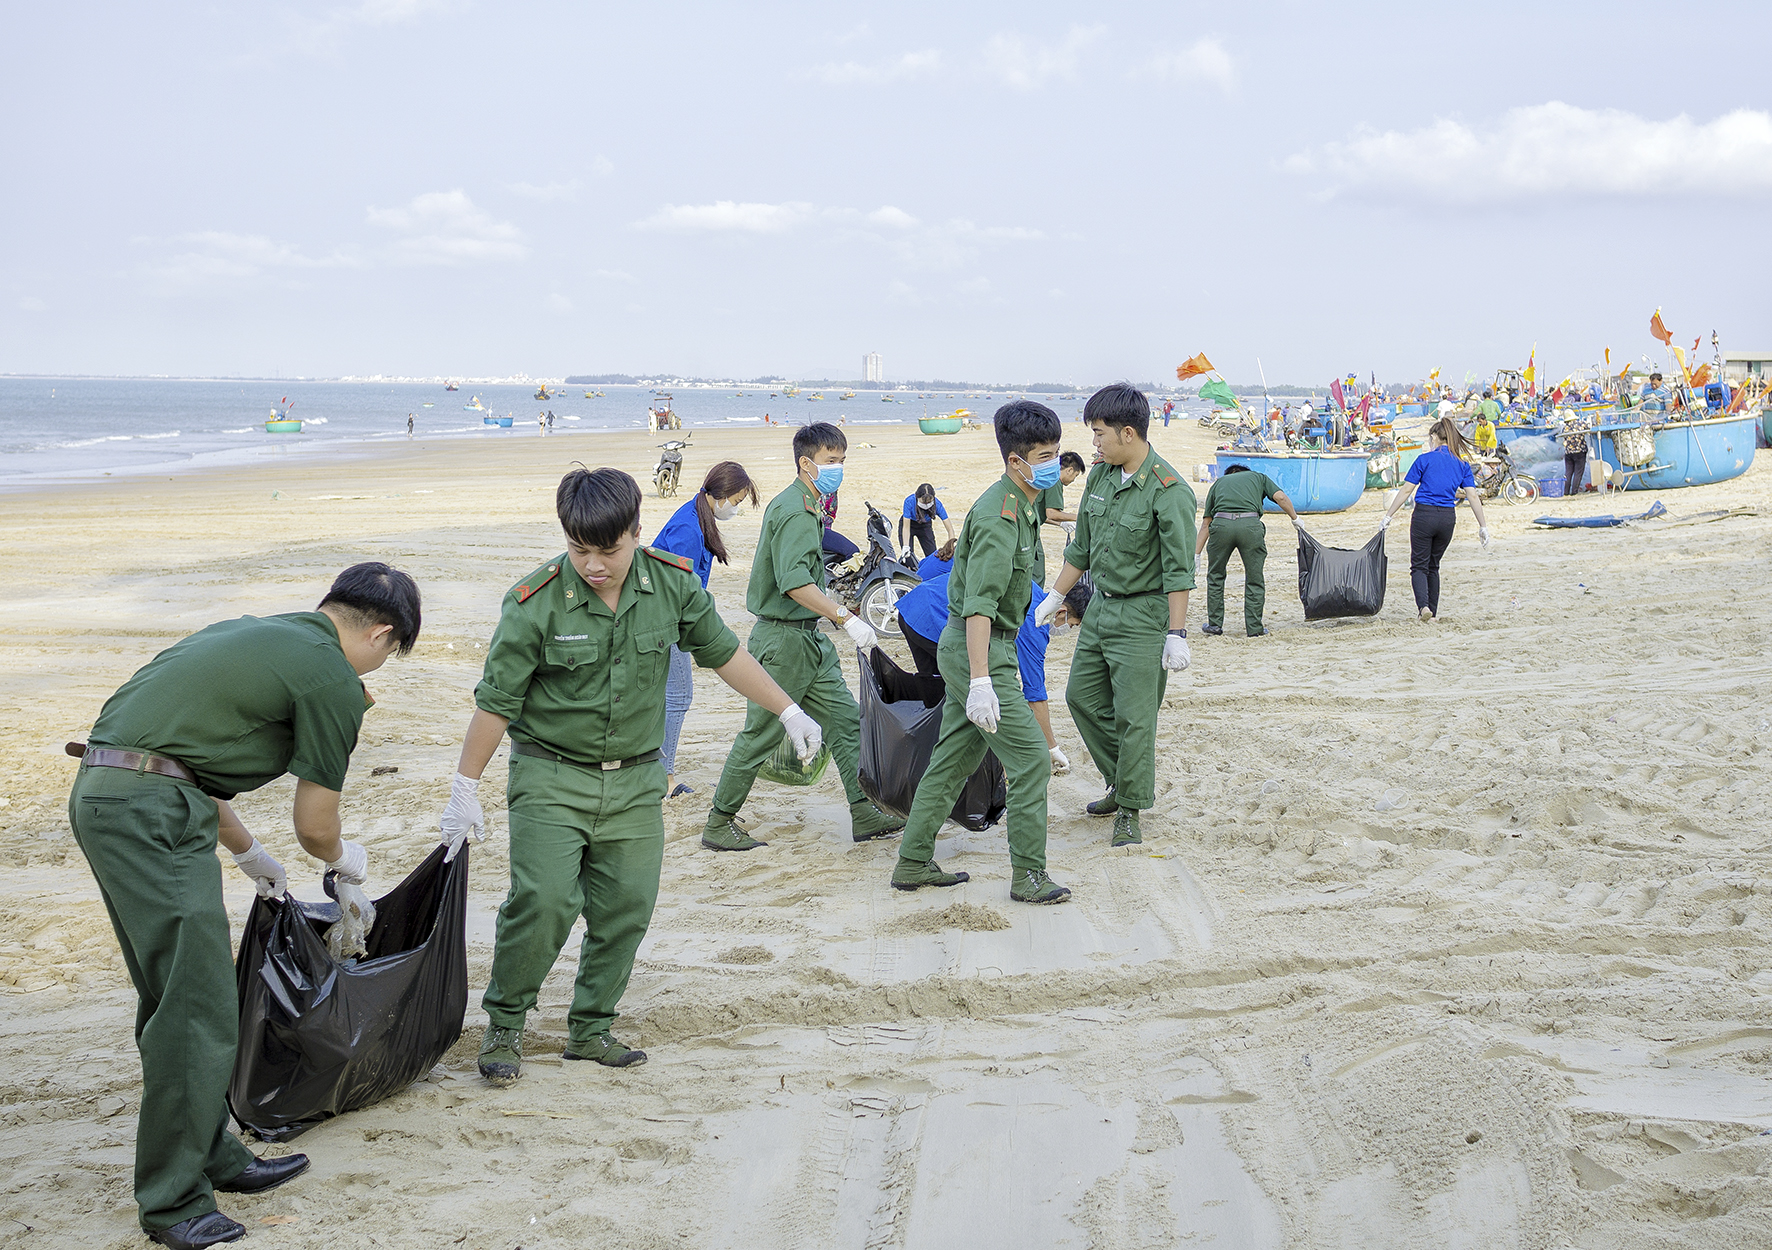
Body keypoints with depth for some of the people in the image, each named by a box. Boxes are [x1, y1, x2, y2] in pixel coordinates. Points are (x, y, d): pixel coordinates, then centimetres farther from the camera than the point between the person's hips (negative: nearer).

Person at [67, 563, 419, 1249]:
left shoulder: (251, 632, 23)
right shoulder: (333, 680, -4)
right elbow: (314, 825, 4)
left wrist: (250, 853, 42)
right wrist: (346, 860, 27)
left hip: (101, 795, 10)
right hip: (155, 814, -10)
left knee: (174, 1000, 17)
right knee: (198, 1010, -5)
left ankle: (211, 1156, 26)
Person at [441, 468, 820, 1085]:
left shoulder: (673, 584, -7)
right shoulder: (535, 603, -16)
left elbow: (722, 653, 8)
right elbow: (495, 701, -9)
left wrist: (789, 713, 12)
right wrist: (465, 790, -5)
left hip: (635, 780, 4)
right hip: (551, 777, -4)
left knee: (627, 908, 5)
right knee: (542, 902, -13)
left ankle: (590, 1029, 21)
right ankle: (504, 1024, 7)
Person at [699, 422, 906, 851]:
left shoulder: (806, 507, 14)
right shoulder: (794, 512, -18)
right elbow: (795, 582, -30)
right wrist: (846, 618, -33)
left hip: (809, 638, 10)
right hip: (784, 639, -10)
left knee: (846, 719, 8)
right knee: (761, 735, -2)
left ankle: (864, 814, 11)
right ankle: (718, 824, 8)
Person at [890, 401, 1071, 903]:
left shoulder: (1022, 506, 11)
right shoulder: (998, 516, -21)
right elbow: (979, 604, -29)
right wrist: (981, 681, -34)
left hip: (965, 648, 10)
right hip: (978, 649, -10)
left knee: (954, 759, 14)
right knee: (1031, 759, -6)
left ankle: (913, 863, 20)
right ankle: (1029, 875, 0)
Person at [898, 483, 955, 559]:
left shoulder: (937, 504, -30)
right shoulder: (909, 501, -35)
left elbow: (950, 528, -27)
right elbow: (906, 527, -30)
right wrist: (905, 547, -38)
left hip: (925, 526, 2)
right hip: (909, 524, -2)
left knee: (933, 555, -4)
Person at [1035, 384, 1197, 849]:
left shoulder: (1168, 491, -18)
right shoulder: (1101, 477, 6)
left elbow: (1178, 569, -19)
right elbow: (1082, 548, 17)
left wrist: (1176, 635, -21)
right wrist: (1054, 598, 19)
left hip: (1144, 616, -8)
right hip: (1101, 606, 8)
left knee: (1134, 716, -4)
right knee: (1082, 696, 15)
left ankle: (1130, 811, 9)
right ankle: (1122, 783, 30)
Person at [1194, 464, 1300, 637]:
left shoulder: (1219, 482, 32)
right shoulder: (1259, 477, 30)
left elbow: (1206, 524, 29)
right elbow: (1280, 497, 10)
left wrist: (1196, 554, 30)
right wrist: (1295, 519, 24)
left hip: (1221, 524, 1)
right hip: (1250, 524, -1)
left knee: (1215, 576, 21)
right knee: (1254, 579, 12)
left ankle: (1215, 624, 22)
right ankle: (1254, 628, 14)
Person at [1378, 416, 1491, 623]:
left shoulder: (1425, 459, -3)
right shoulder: (1462, 464, 8)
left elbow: (1406, 490, -3)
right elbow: (1473, 496, 3)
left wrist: (1388, 517, 1)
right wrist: (1483, 526, 6)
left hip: (1424, 515, -4)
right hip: (1448, 518, 4)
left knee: (1419, 566, 2)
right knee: (1433, 565, 19)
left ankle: (1423, 605, -21)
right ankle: (1433, 611, 19)